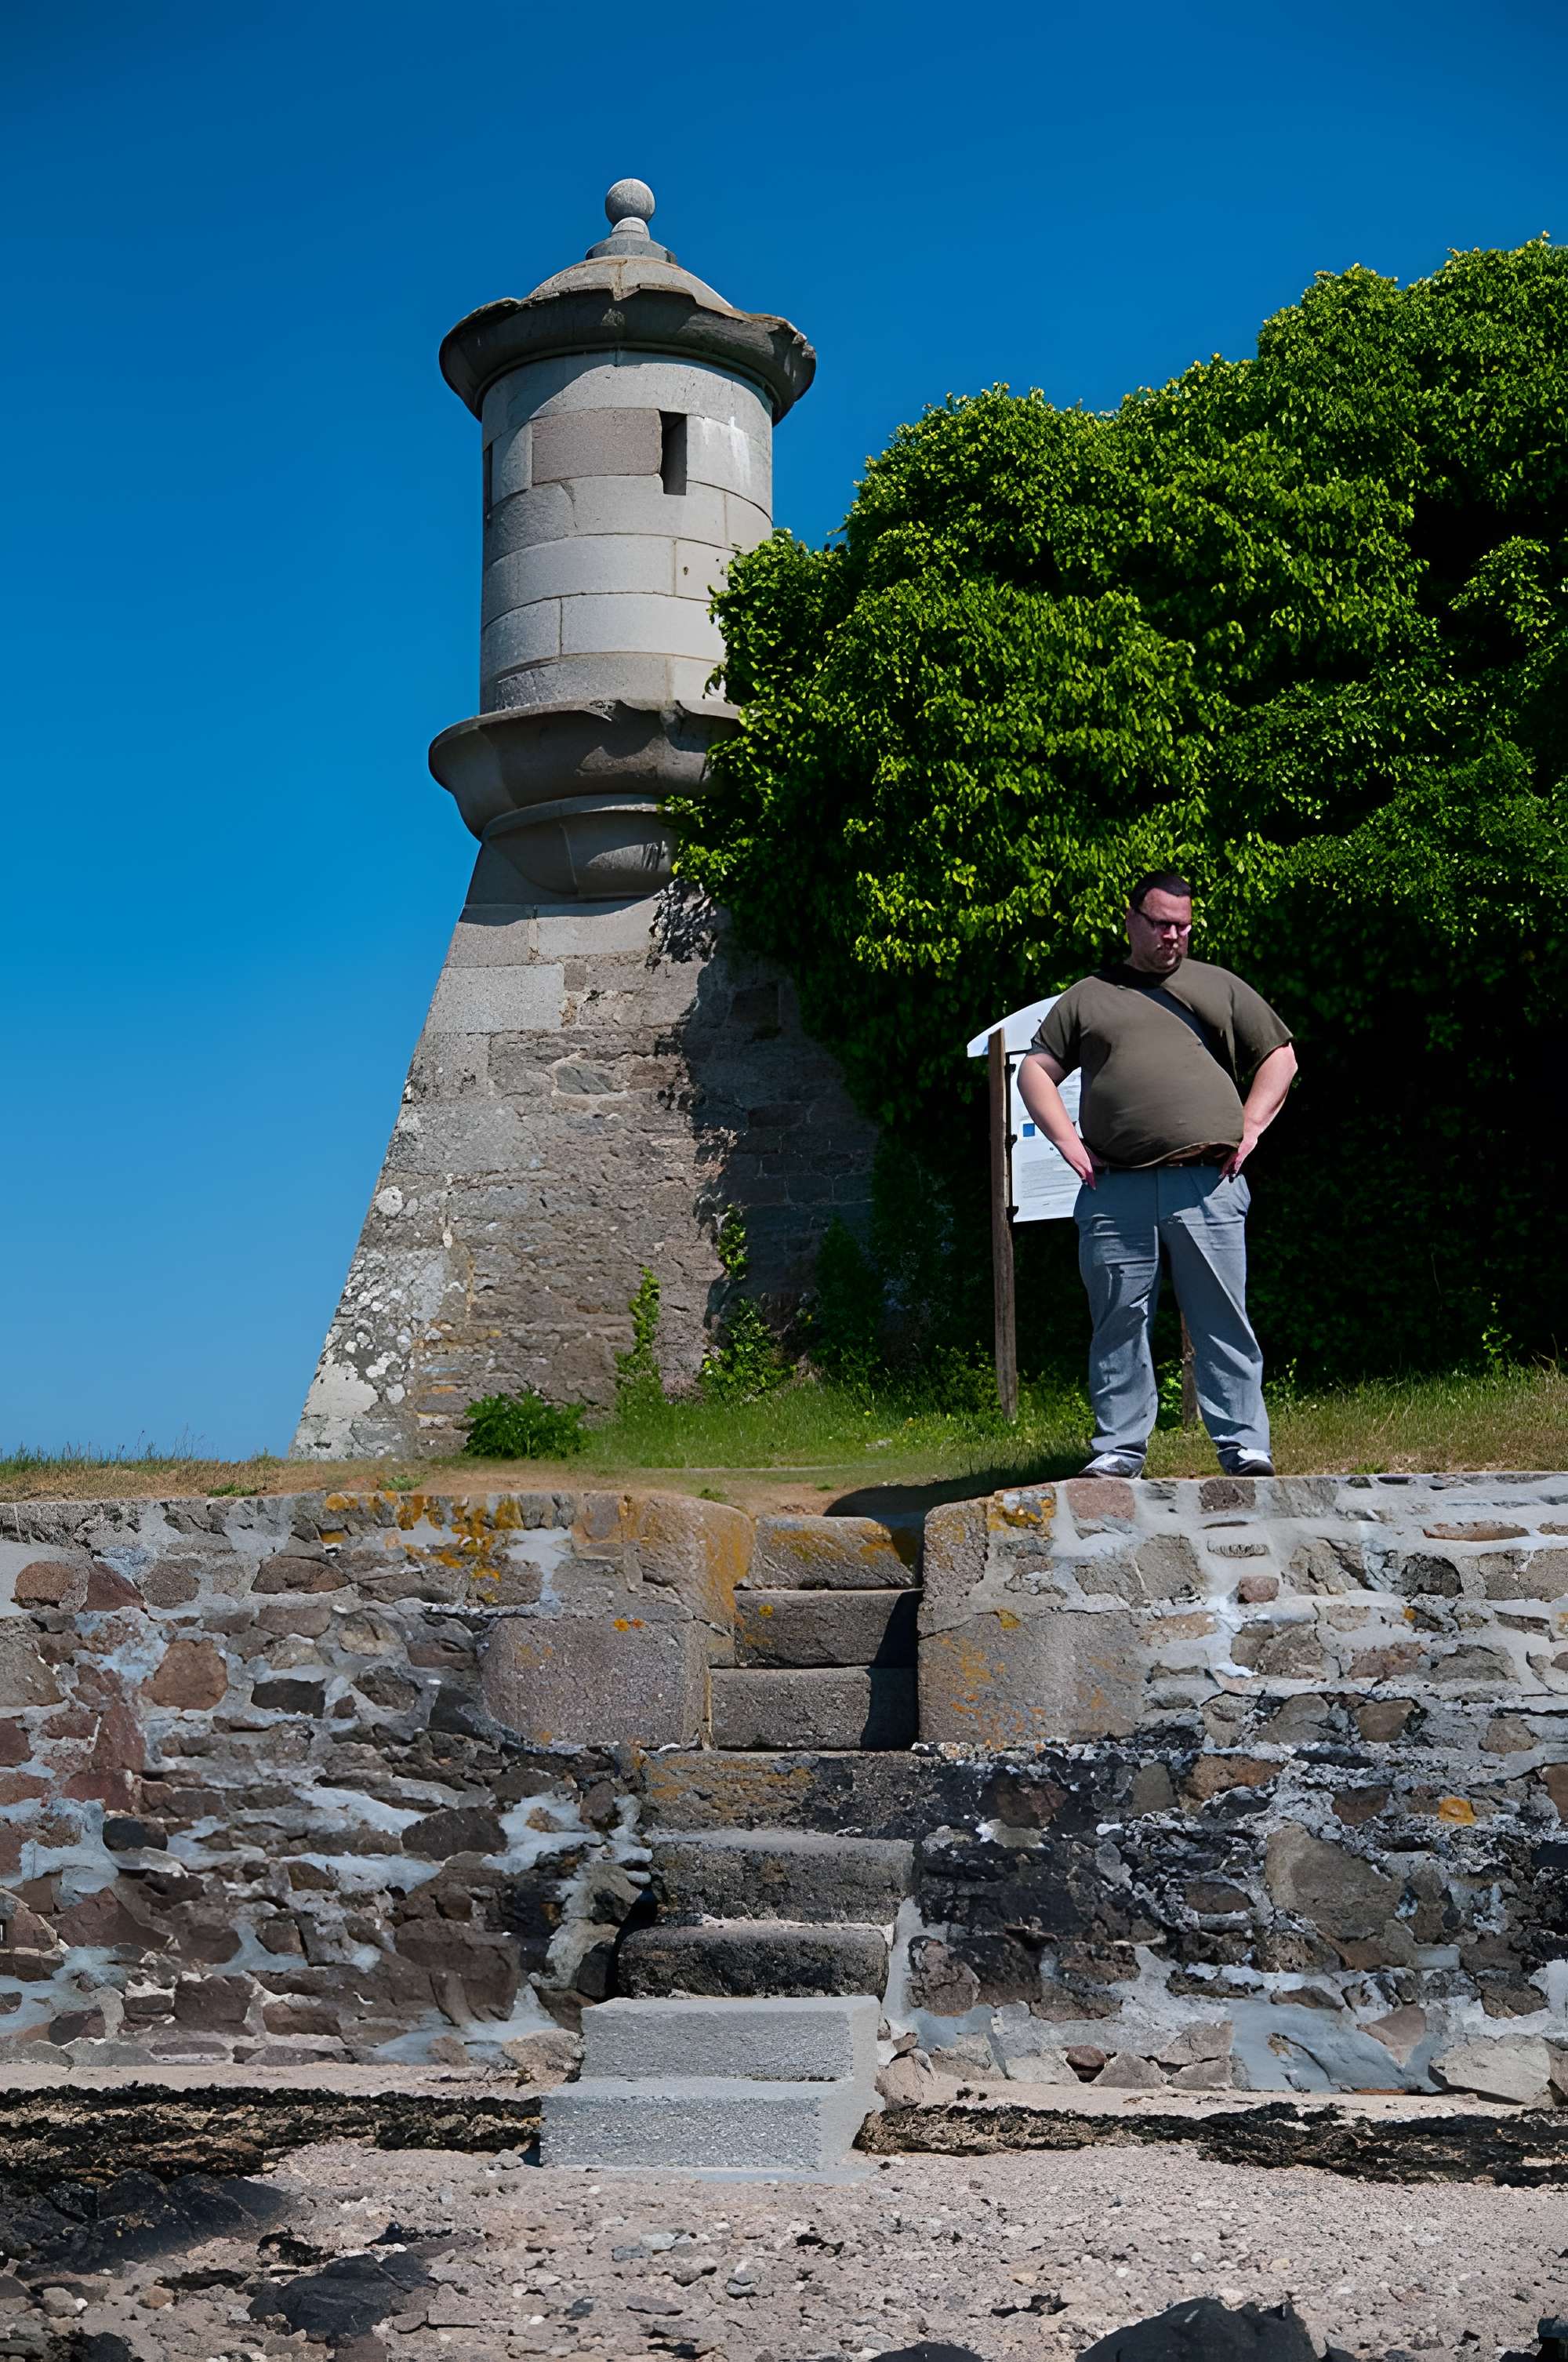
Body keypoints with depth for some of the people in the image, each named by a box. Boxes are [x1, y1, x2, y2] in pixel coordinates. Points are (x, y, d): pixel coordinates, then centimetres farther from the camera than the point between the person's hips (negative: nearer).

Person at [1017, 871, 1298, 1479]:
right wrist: (1067, 1141, 5)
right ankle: (1119, 1447, 8)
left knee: (1222, 1318, -2)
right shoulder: (1086, 996, 17)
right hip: (1115, 1190, 0)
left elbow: (1279, 1056, 21)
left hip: (1207, 1184, 0)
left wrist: (1250, 1126, 7)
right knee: (1119, 1321, 1)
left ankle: (1244, 1445, 2)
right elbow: (1036, 1070, 18)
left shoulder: (1221, 987, 19)